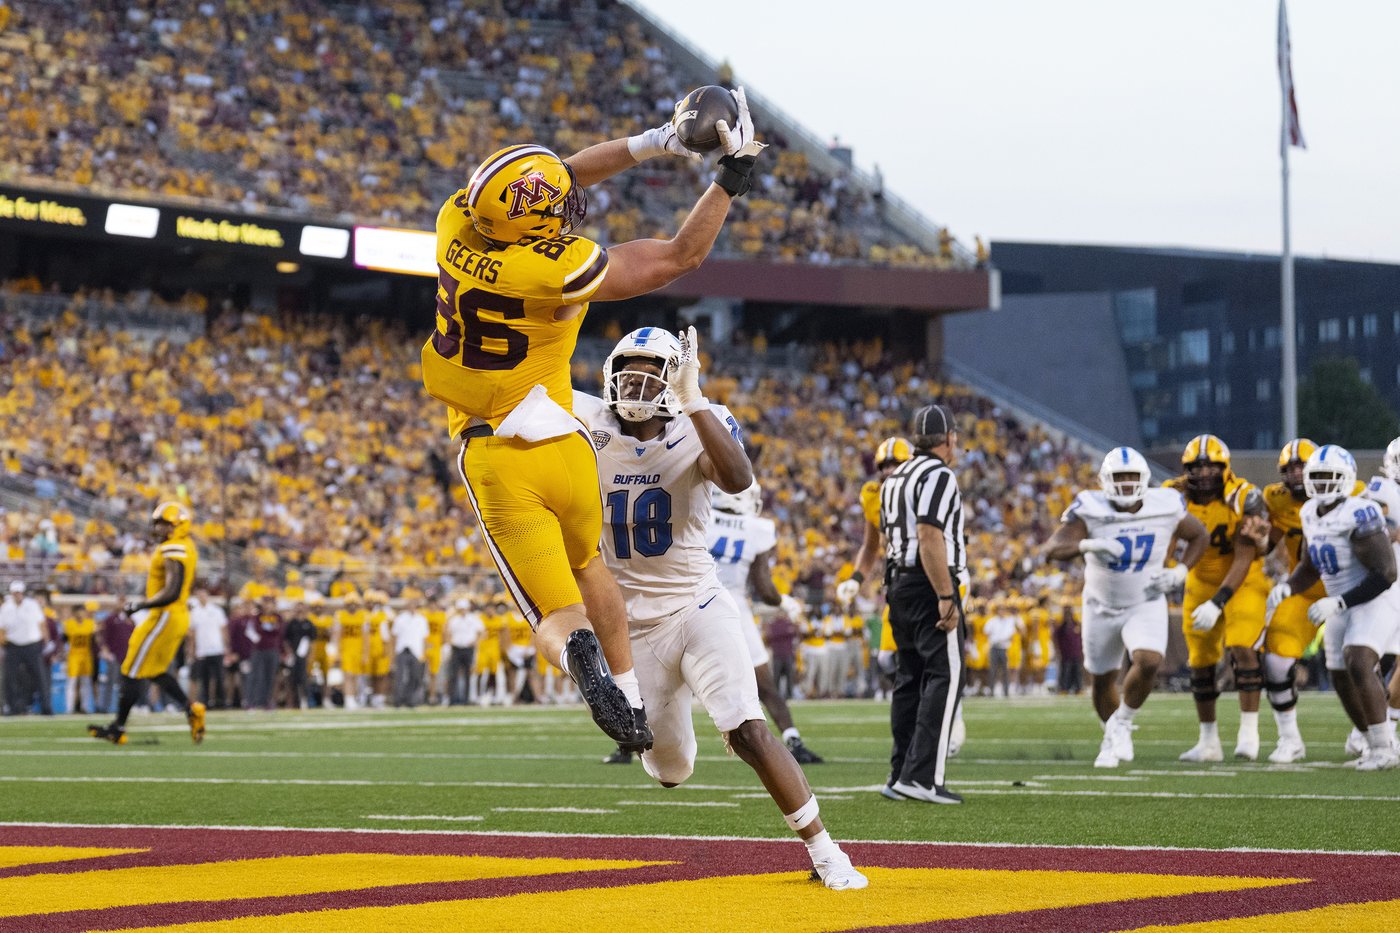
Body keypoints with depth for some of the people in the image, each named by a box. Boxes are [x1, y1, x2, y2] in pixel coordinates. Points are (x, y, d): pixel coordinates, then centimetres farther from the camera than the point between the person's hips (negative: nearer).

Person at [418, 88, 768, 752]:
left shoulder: (458, 221, -8)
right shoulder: (555, 268, -23)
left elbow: (566, 176, 8)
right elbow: (680, 257, -13)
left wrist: (654, 142, 7)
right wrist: (732, 178, -4)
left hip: (492, 456, 3)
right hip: (557, 448, -3)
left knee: (556, 613, 1)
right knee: (586, 566, 28)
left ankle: (582, 656, -32)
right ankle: (630, 698, 28)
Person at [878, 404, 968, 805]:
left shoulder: (895, 480, 17)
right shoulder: (938, 476, -12)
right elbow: (930, 539, -21)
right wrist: (946, 598, -22)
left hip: (899, 585, 10)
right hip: (929, 586, -10)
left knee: (909, 679, 13)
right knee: (944, 677, -10)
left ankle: (900, 775, 14)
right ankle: (922, 776, -17)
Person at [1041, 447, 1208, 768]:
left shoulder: (1166, 507, -14)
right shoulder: (1090, 510, -21)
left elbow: (1199, 537, 5)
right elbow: (1051, 549, -32)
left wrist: (1179, 573, -10)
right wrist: (1087, 545, -50)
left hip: (1147, 604, 0)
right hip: (1102, 606, 0)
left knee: (1148, 662, -25)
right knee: (1102, 679, 13)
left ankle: (1122, 722, 1)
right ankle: (1112, 741, 39)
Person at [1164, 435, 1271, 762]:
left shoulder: (1244, 499, -22)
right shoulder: (1175, 496, -11)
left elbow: (1243, 560, -23)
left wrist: (1217, 603, -29)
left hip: (1242, 580, -4)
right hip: (1201, 581, 4)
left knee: (1241, 648, -23)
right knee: (1200, 661, 7)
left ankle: (1249, 732, -18)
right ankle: (1209, 741, 19)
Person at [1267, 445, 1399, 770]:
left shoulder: (1358, 516, -23)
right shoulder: (1311, 514, 4)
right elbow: (1309, 567, 18)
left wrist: (1338, 603, -27)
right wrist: (1286, 588, -3)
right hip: (1342, 609, 9)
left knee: (1358, 664, -28)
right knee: (1343, 682, 10)